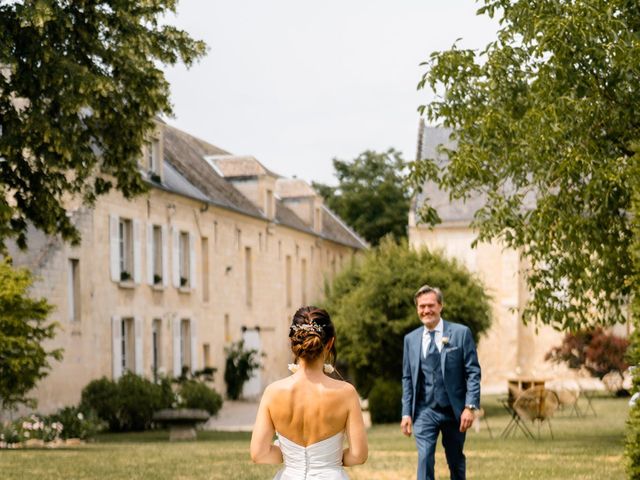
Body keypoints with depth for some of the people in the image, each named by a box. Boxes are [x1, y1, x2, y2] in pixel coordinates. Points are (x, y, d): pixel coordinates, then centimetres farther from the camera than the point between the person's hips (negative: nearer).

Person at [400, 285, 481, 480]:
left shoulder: (461, 333, -3)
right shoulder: (411, 339, 6)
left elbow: (473, 373, -5)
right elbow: (407, 379, 9)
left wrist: (470, 407, -13)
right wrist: (406, 413, 2)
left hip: (454, 411, -1)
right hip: (424, 411, 1)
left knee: (456, 462, 12)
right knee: (425, 459, -12)